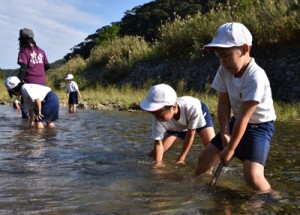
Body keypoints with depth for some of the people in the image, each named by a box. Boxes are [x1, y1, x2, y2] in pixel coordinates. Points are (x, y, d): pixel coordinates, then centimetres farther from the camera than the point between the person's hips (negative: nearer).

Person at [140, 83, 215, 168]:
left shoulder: (192, 107, -44)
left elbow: (190, 135, -30)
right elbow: (158, 143, -28)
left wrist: (181, 159, -25)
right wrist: (158, 162, -41)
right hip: (175, 127, 2)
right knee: (155, 155, -4)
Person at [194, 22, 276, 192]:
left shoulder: (255, 77, -30)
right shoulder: (224, 71, -10)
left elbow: (244, 117, -27)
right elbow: (223, 104, -5)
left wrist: (230, 148, -21)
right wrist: (224, 134, -16)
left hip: (260, 126, -7)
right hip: (236, 123, 7)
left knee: (253, 176, -24)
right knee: (205, 158, 10)